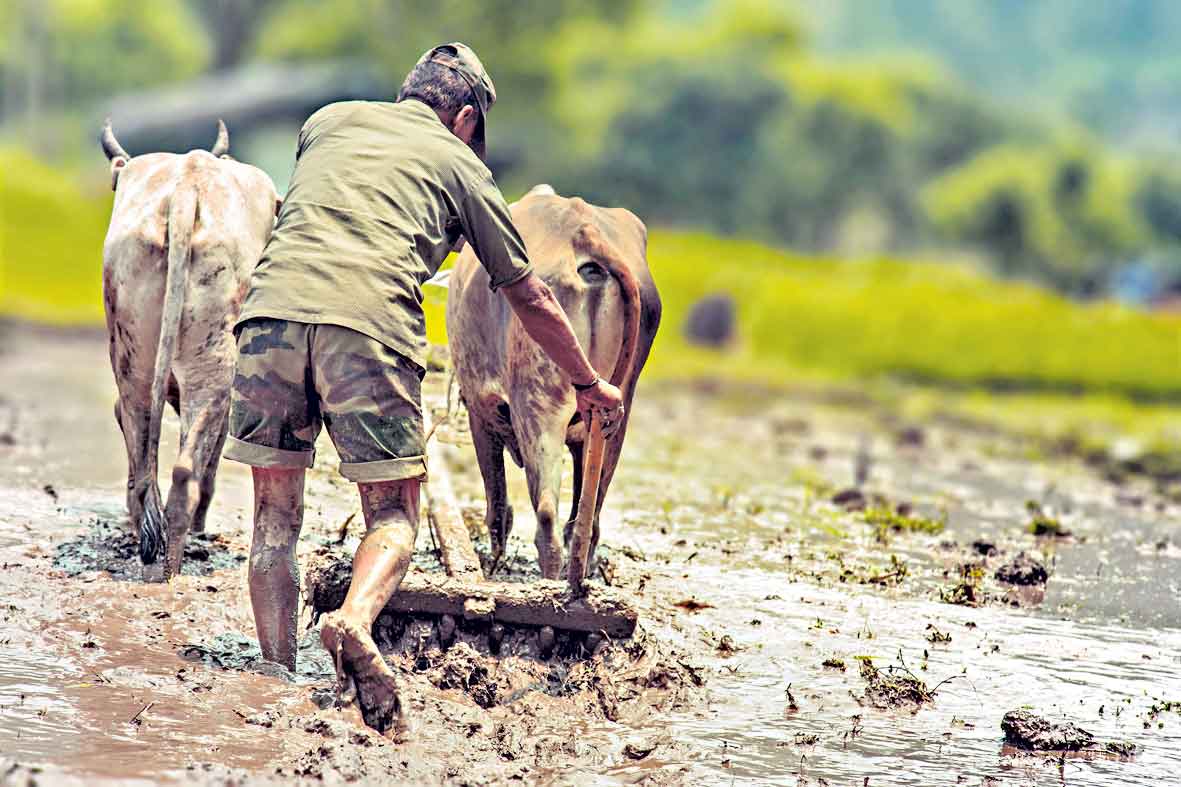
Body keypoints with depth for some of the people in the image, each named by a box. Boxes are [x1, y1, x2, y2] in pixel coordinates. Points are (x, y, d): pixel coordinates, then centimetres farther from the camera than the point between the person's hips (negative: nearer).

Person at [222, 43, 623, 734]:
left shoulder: (330, 120, 27)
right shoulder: (459, 164, 21)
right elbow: (529, 296, 28)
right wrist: (590, 384, 40)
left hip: (273, 306, 3)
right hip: (372, 325, -2)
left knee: (276, 515, 13)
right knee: (394, 514, 7)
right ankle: (355, 622, -21)